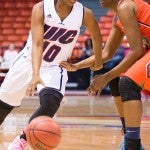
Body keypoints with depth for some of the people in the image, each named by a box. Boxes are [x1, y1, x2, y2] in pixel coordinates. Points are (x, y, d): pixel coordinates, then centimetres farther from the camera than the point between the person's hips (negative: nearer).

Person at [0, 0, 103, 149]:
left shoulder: (85, 14, -18)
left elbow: (96, 37, 3)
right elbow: (37, 44, -30)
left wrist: (98, 62, 17)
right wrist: (35, 75, -44)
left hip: (55, 67, 0)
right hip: (29, 61, 0)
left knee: (51, 102, -28)